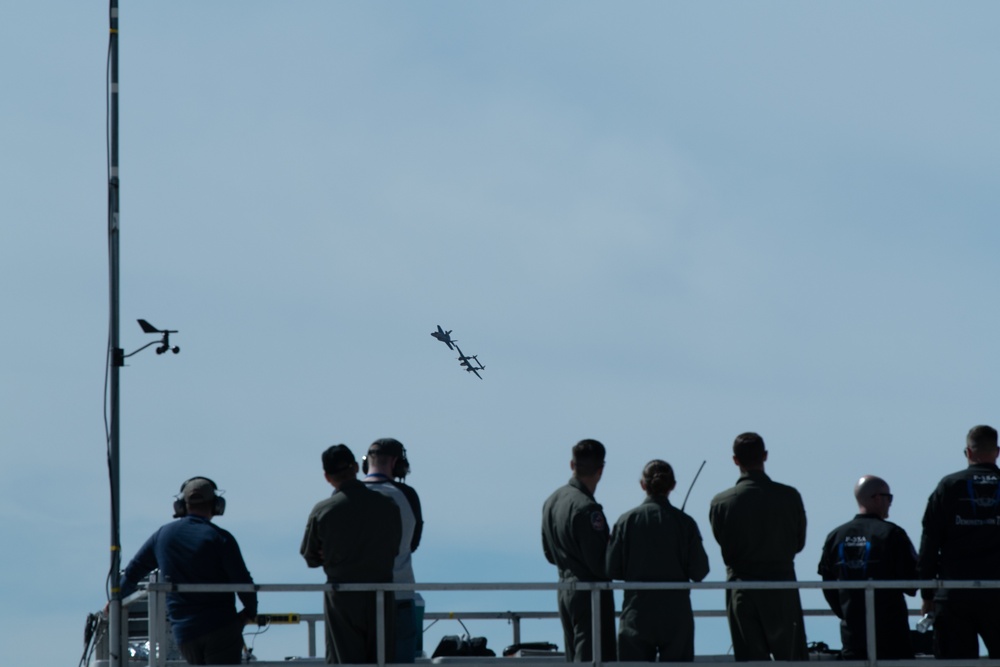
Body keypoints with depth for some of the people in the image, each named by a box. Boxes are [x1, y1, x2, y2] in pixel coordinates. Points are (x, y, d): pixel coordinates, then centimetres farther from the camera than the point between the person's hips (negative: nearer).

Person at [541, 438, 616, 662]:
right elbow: (600, 565, -18)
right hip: (591, 593, -9)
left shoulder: (551, 501, 9)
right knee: (593, 660, -8)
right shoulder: (587, 508, -19)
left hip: (565, 591, 9)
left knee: (574, 660, 15)